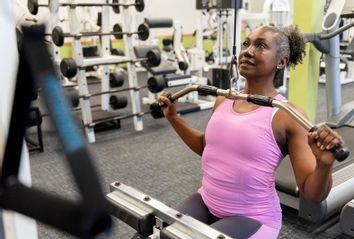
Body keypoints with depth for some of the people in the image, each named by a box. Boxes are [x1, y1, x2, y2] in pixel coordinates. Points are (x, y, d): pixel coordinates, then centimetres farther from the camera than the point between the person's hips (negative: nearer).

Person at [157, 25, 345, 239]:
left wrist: (324, 164, -33)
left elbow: (313, 194, -14)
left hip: (252, 219, -5)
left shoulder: (288, 116, -15)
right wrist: (173, 117, 15)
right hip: (206, 202, 6)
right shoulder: (223, 100, 2)